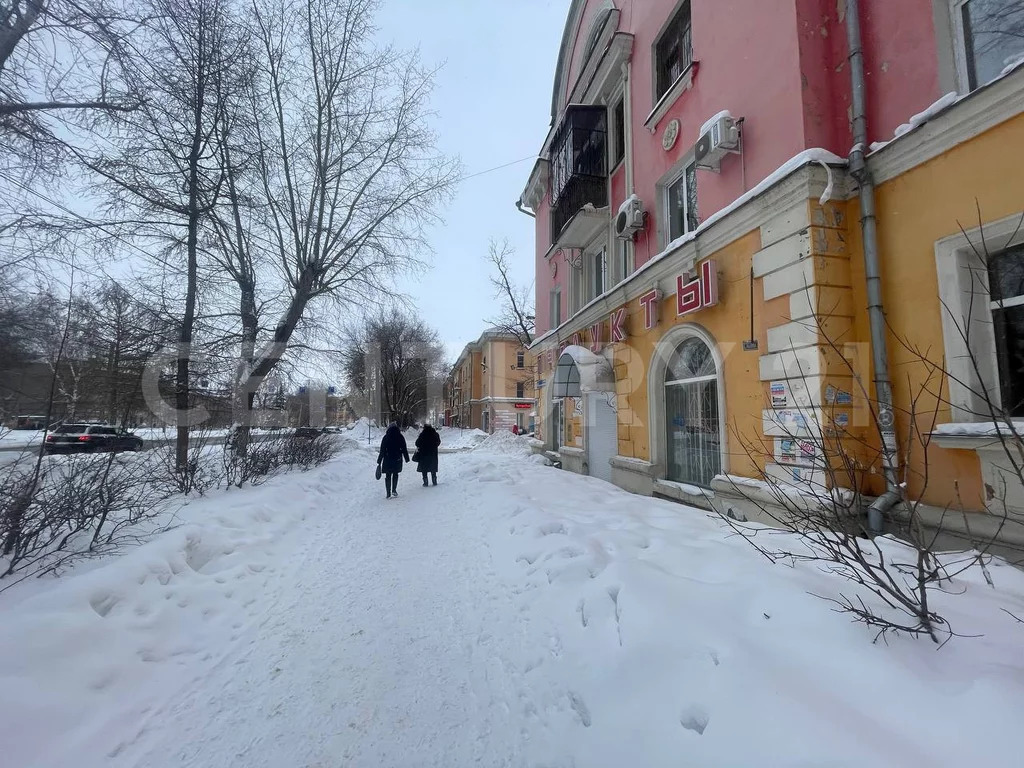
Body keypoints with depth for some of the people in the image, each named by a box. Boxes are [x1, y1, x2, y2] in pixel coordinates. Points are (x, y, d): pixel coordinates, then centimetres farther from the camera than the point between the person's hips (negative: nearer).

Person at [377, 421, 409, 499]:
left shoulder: (385, 437, -4)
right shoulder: (400, 437, -3)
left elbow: (382, 450, -3)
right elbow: (404, 449, 0)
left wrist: (379, 461, 2)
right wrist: (407, 458, 10)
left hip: (387, 460, -1)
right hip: (397, 460, 1)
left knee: (388, 476, 6)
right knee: (395, 474, 19)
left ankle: (389, 493, 4)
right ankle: (394, 490, 13)